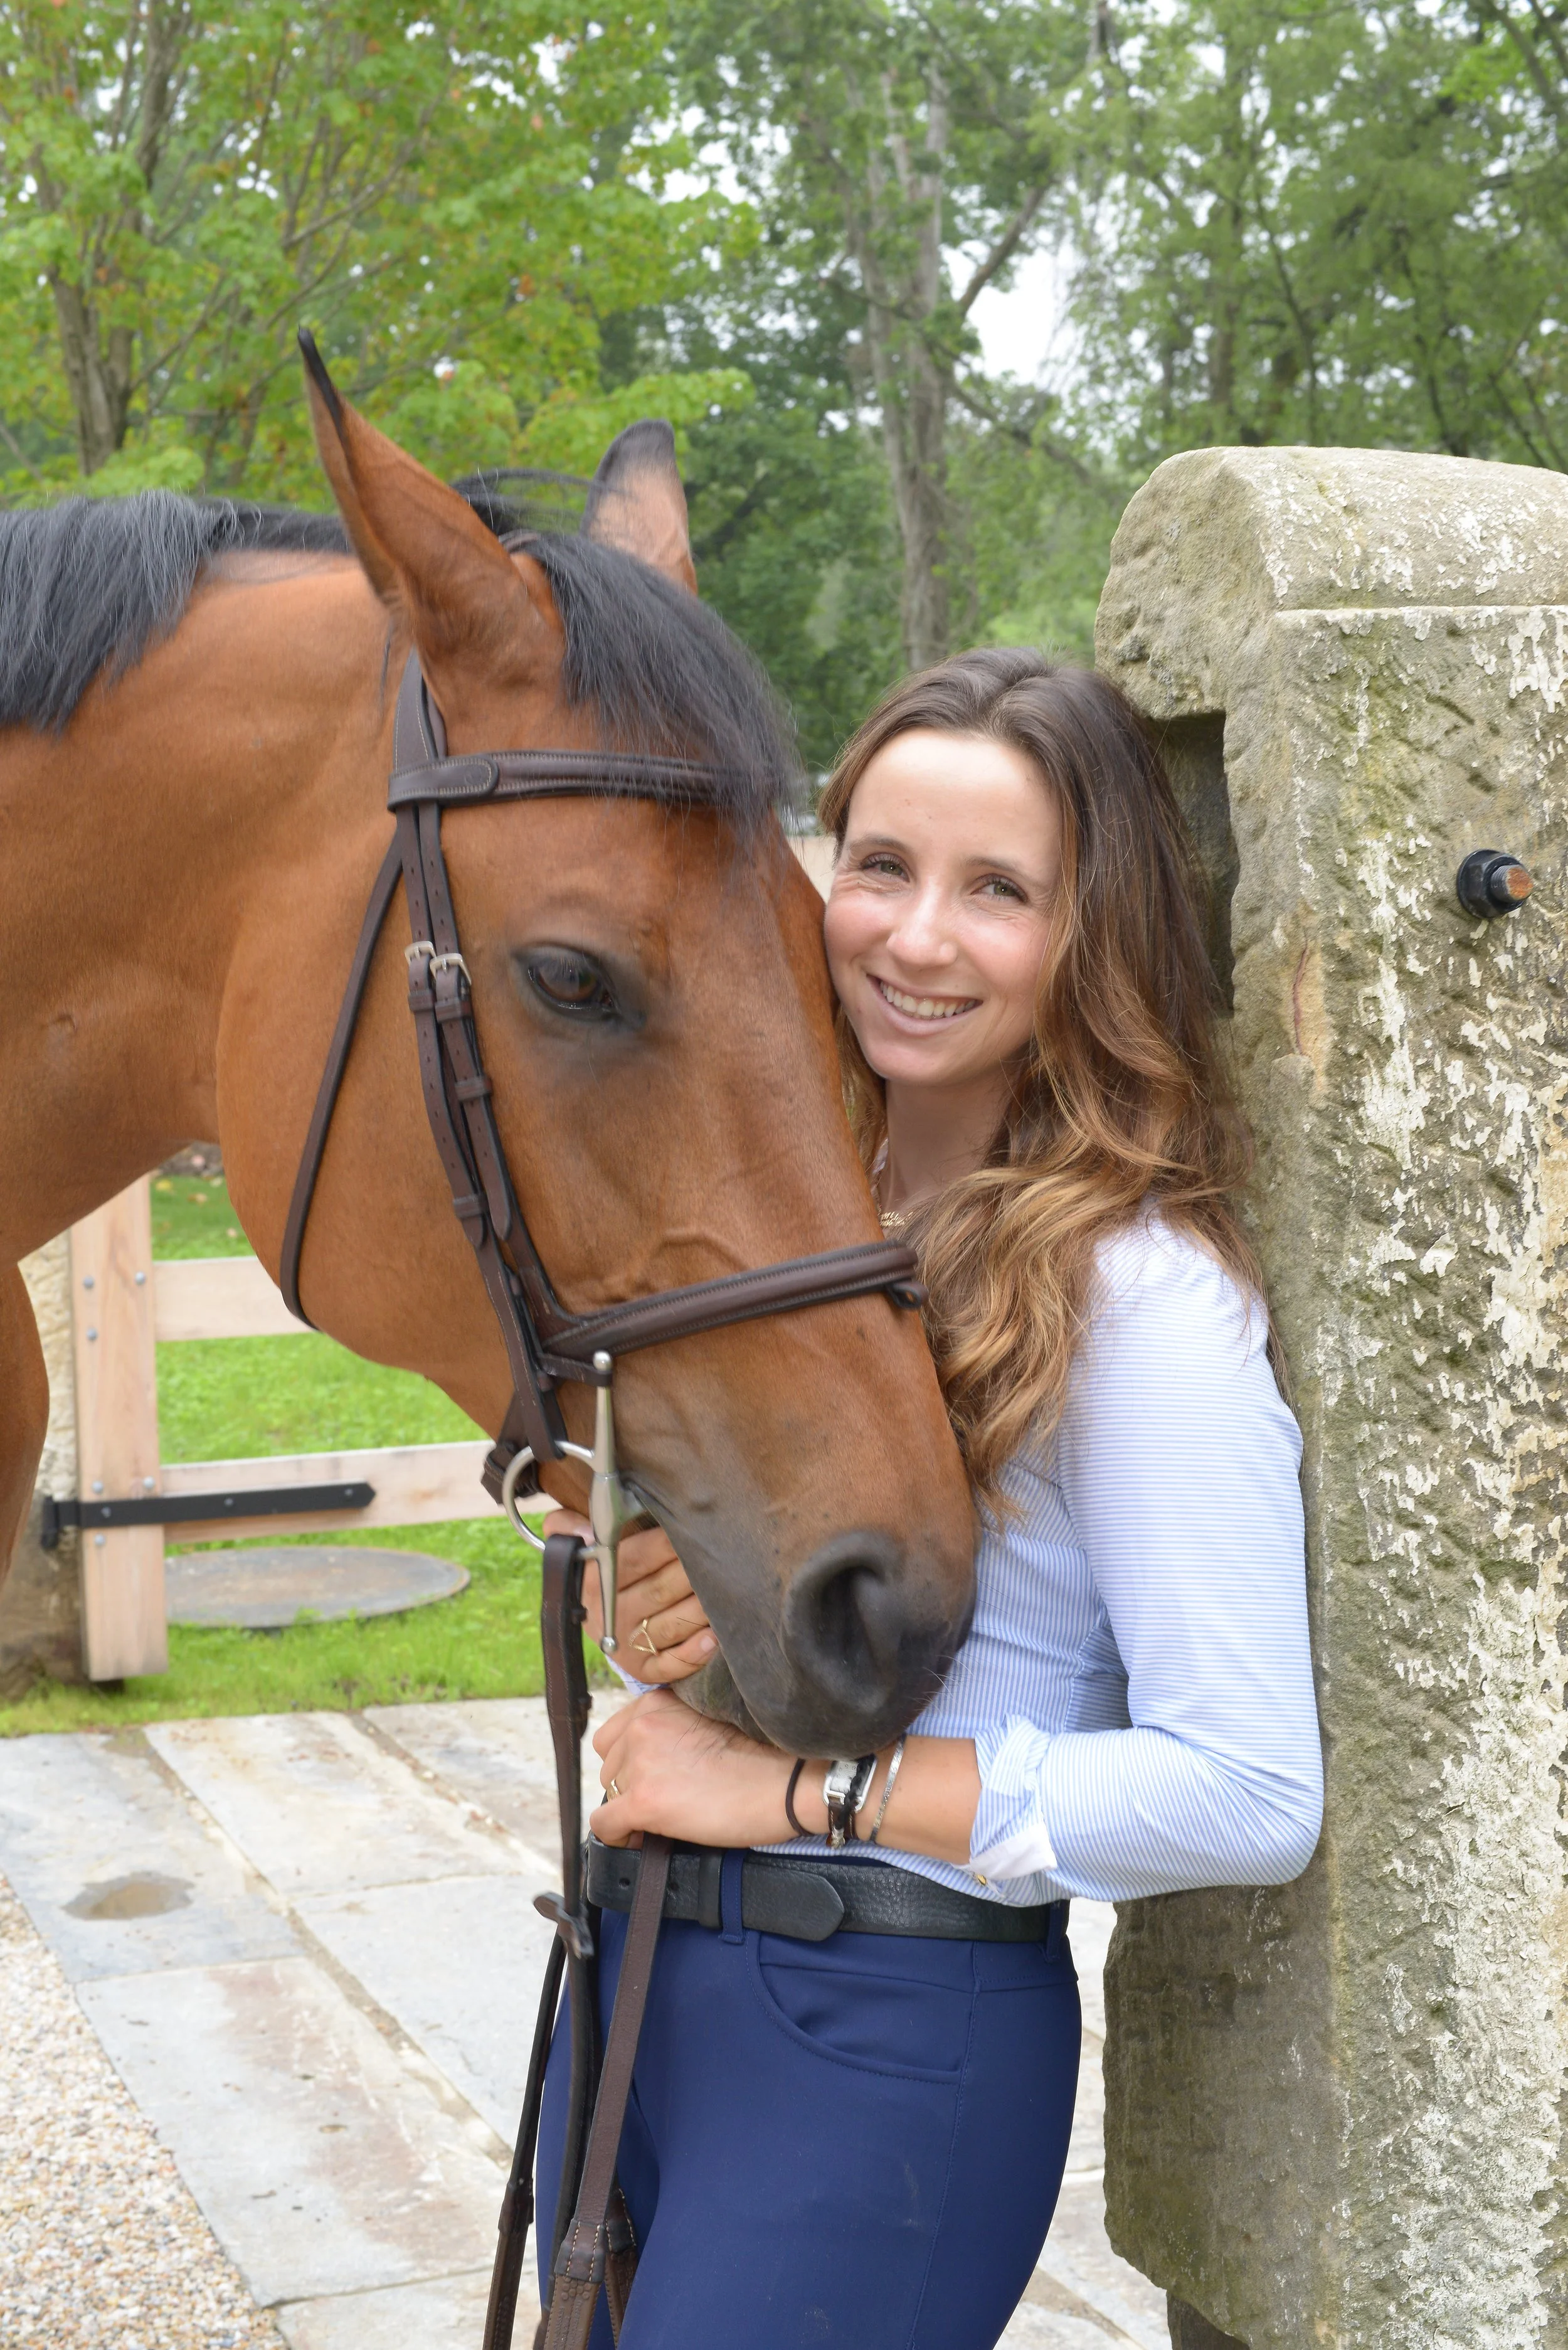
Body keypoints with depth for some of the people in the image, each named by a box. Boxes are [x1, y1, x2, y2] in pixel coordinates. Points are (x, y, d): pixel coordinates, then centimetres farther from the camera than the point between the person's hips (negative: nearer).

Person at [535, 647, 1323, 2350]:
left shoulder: (1143, 1288, -17)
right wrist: (643, 1608, -8)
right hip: (635, 1962, 7)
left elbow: (1252, 1794, -23)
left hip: (890, 2025, -7)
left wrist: (796, 1784, -20)